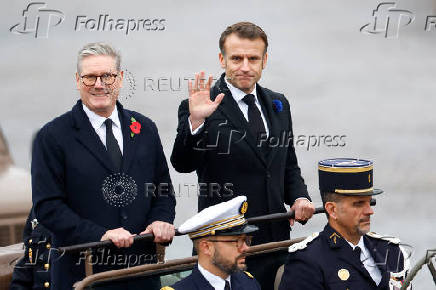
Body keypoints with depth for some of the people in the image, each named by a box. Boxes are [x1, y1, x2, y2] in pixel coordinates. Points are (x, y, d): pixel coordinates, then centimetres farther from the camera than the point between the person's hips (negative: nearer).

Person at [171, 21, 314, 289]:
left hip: (276, 238, 5)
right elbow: (183, 164, -20)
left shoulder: (278, 104, 12)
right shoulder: (201, 108, -8)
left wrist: (299, 197, 2)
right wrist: (195, 121, -35)